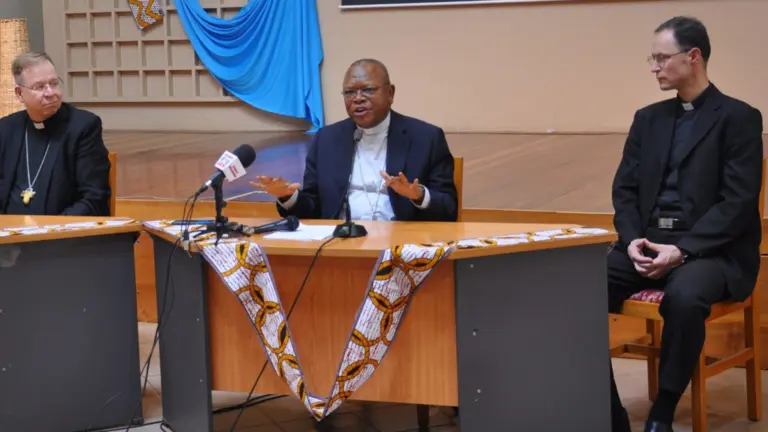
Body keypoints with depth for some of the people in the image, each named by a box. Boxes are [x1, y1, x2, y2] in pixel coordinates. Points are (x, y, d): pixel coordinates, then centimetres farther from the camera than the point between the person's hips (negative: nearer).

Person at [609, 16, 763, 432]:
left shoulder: (739, 118, -2)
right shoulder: (648, 118, 16)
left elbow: (739, 203, -10)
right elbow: (625, 189, 12)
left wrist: (683, 250, -20)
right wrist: (632, 239, -8)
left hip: (710, 248, -5)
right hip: (647, 243, 5)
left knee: (684, 297, -39)